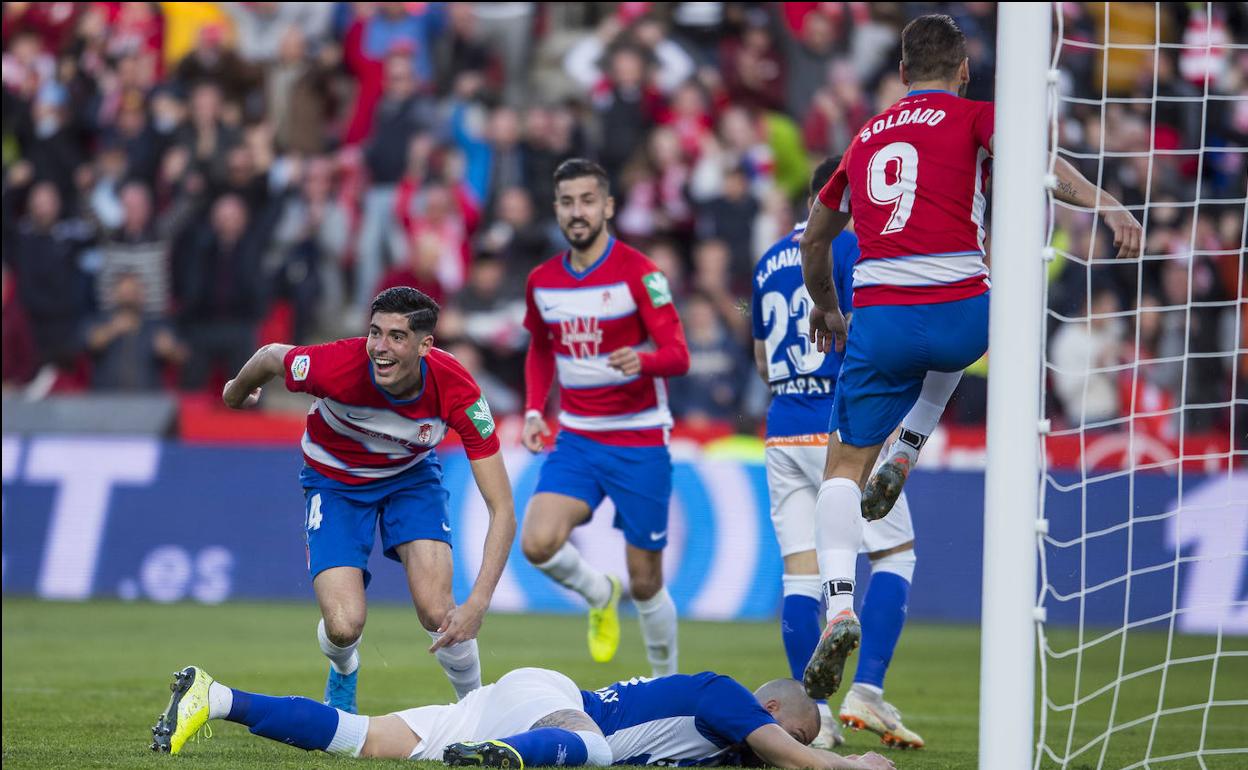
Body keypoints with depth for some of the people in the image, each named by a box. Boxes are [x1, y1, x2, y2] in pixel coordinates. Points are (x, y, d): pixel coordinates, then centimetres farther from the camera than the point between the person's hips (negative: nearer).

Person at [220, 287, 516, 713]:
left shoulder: (457, 391, -33)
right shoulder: (337, 365, -36)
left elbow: (502, 510, -31)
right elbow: (270, 357, -10)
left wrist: (476, 605, -42)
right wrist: (237, 392, 13)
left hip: (412, 474, 1)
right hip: (335, 481, -1)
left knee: (436, 611, -20)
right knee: (343, 626, -16)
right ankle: (343, 677, 24)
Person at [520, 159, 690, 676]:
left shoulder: (638, 273, -11)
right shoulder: (542, 282, 5)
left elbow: (677, 355, -16)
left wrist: (642, 361, -38)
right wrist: (534, 410, 6)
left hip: (640, 443, -4)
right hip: (577, 439, 4)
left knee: (645, 583, 2)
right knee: (538, 543, -21)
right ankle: (599, 594, 11)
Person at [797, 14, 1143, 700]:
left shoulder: (864, 138, 23)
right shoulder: (973, 117, 8)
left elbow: (814, 239, 34)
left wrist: (825, 308, 49)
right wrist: (1106, 204, -22)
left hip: (878, 321, 2)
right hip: (959, 316, -2)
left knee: (844, 465, 12)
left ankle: (839, 609, -12)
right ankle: (903, 457, 25)